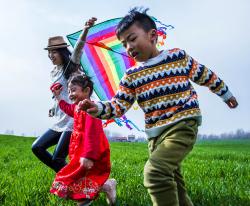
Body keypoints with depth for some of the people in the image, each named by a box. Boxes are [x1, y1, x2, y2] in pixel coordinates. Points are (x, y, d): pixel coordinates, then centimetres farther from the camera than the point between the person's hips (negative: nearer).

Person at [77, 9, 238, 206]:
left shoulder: (178, 56, 0)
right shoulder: (131, 76, 7)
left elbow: (206, 76, 12)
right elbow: (118, 106, 1)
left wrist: (226, 95, 25)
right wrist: (98, 108, -19)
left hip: (183, 125, -5)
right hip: (156, 133, 5)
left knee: (155, 171, -28)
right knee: (172, 185, 13)